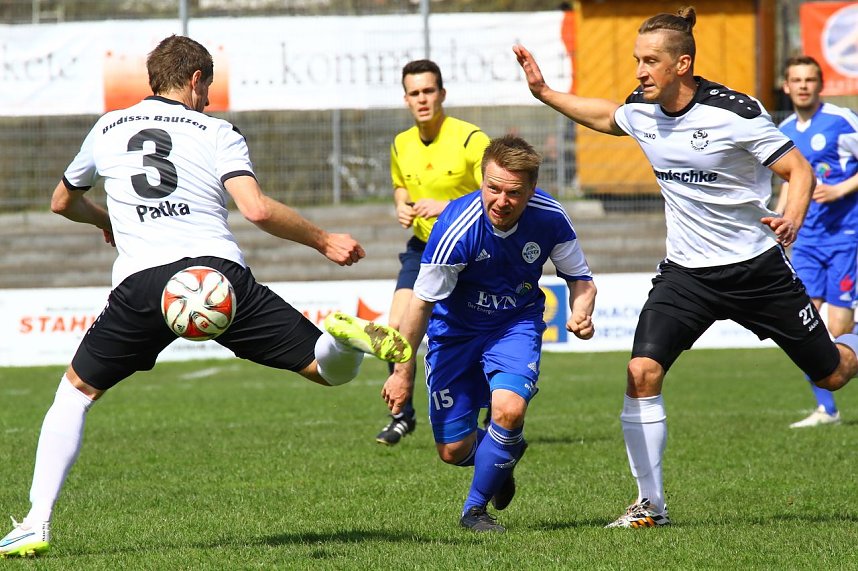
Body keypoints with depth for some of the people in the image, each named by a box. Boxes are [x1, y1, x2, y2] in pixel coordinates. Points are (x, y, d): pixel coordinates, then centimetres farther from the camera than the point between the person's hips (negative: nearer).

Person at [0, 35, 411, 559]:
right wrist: (323, 241, 9)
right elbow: (257, 209, -4)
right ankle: (343, 337, -34)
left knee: (77, 390, 21)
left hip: (140, 284, 1)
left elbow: (63, 203, 40)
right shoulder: (216, 133, 13)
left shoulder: (108, 129, 22)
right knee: (331, 371, 4)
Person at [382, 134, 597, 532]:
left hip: (517, 324, 1)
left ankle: (475, 508, -2)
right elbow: (422, 302, -19)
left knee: (509, 409, -27)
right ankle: (503, 458, 38)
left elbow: (580, 278, -3)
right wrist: (403, 370, -13)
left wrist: (581, 313, -25)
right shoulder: (456, 228, -30)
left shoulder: (549, 218, -21)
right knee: (453, 451, -1)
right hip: (457, 331, -1)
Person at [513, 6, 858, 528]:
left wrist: (792, 218, -33)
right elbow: (604, 116, 23)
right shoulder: (640, 112, -2)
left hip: (756, 267, -4)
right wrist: (544, 92, 18)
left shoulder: (735, 112, -19)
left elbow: (799, 170, -14)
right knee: (642, 372, -16)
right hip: (686, 271, 4)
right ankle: (651, 504, -6)